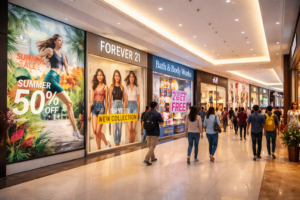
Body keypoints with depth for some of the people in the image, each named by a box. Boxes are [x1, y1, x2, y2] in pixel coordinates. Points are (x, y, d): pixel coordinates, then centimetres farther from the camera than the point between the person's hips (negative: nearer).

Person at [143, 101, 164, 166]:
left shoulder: (146, 113, 1)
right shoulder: (157, 114, -15)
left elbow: (143, 122, 7)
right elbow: (161, 123, -9)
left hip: (148, 132, 5)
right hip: (155, 133, -5)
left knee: (150, 146, 19)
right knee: (152, 146, 0)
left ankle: (153, 158, 33)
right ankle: (146, 159, -11)